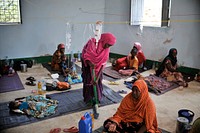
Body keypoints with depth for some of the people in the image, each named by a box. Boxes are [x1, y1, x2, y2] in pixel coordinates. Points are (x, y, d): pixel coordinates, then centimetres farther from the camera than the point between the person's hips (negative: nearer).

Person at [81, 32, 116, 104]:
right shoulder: (92, 42, -26)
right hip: (88, 64, -3)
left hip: (97, 66, 3)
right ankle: (88, 99, 14)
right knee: (88, 81, -2)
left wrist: (97, 78, -25)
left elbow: (102, 64, -20)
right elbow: (86, 56, -25)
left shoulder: (106, 50, -16)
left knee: (97, 82, 1)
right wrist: (90, 64, -44)